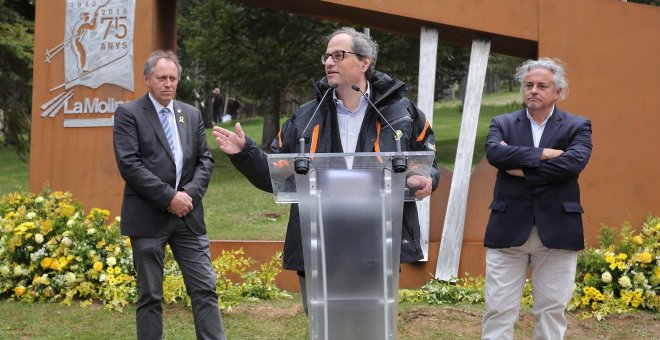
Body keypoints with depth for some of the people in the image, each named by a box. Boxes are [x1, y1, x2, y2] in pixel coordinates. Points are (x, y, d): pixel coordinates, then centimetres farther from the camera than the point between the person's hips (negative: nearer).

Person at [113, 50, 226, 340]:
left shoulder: (192, 114, 14)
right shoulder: (128, 113, -2)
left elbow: (205, 160, 11)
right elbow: (129, 164, -12)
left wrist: (190, 193, -7)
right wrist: (168, 197, -15)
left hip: (188, 216, 4)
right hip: (148, 217, -4)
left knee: (205, 289, 2)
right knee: (150, 296, 3)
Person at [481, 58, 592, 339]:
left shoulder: (577, 126, 5)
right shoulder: (502, 124, 9)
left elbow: (574, 162, -14)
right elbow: (494, 152, -12)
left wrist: (522, 169, -11)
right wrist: (542, 154, -15)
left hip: (556, 231, 0)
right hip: (508, 230, 1)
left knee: (552, 310, 7)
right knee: (499, 309, 1)